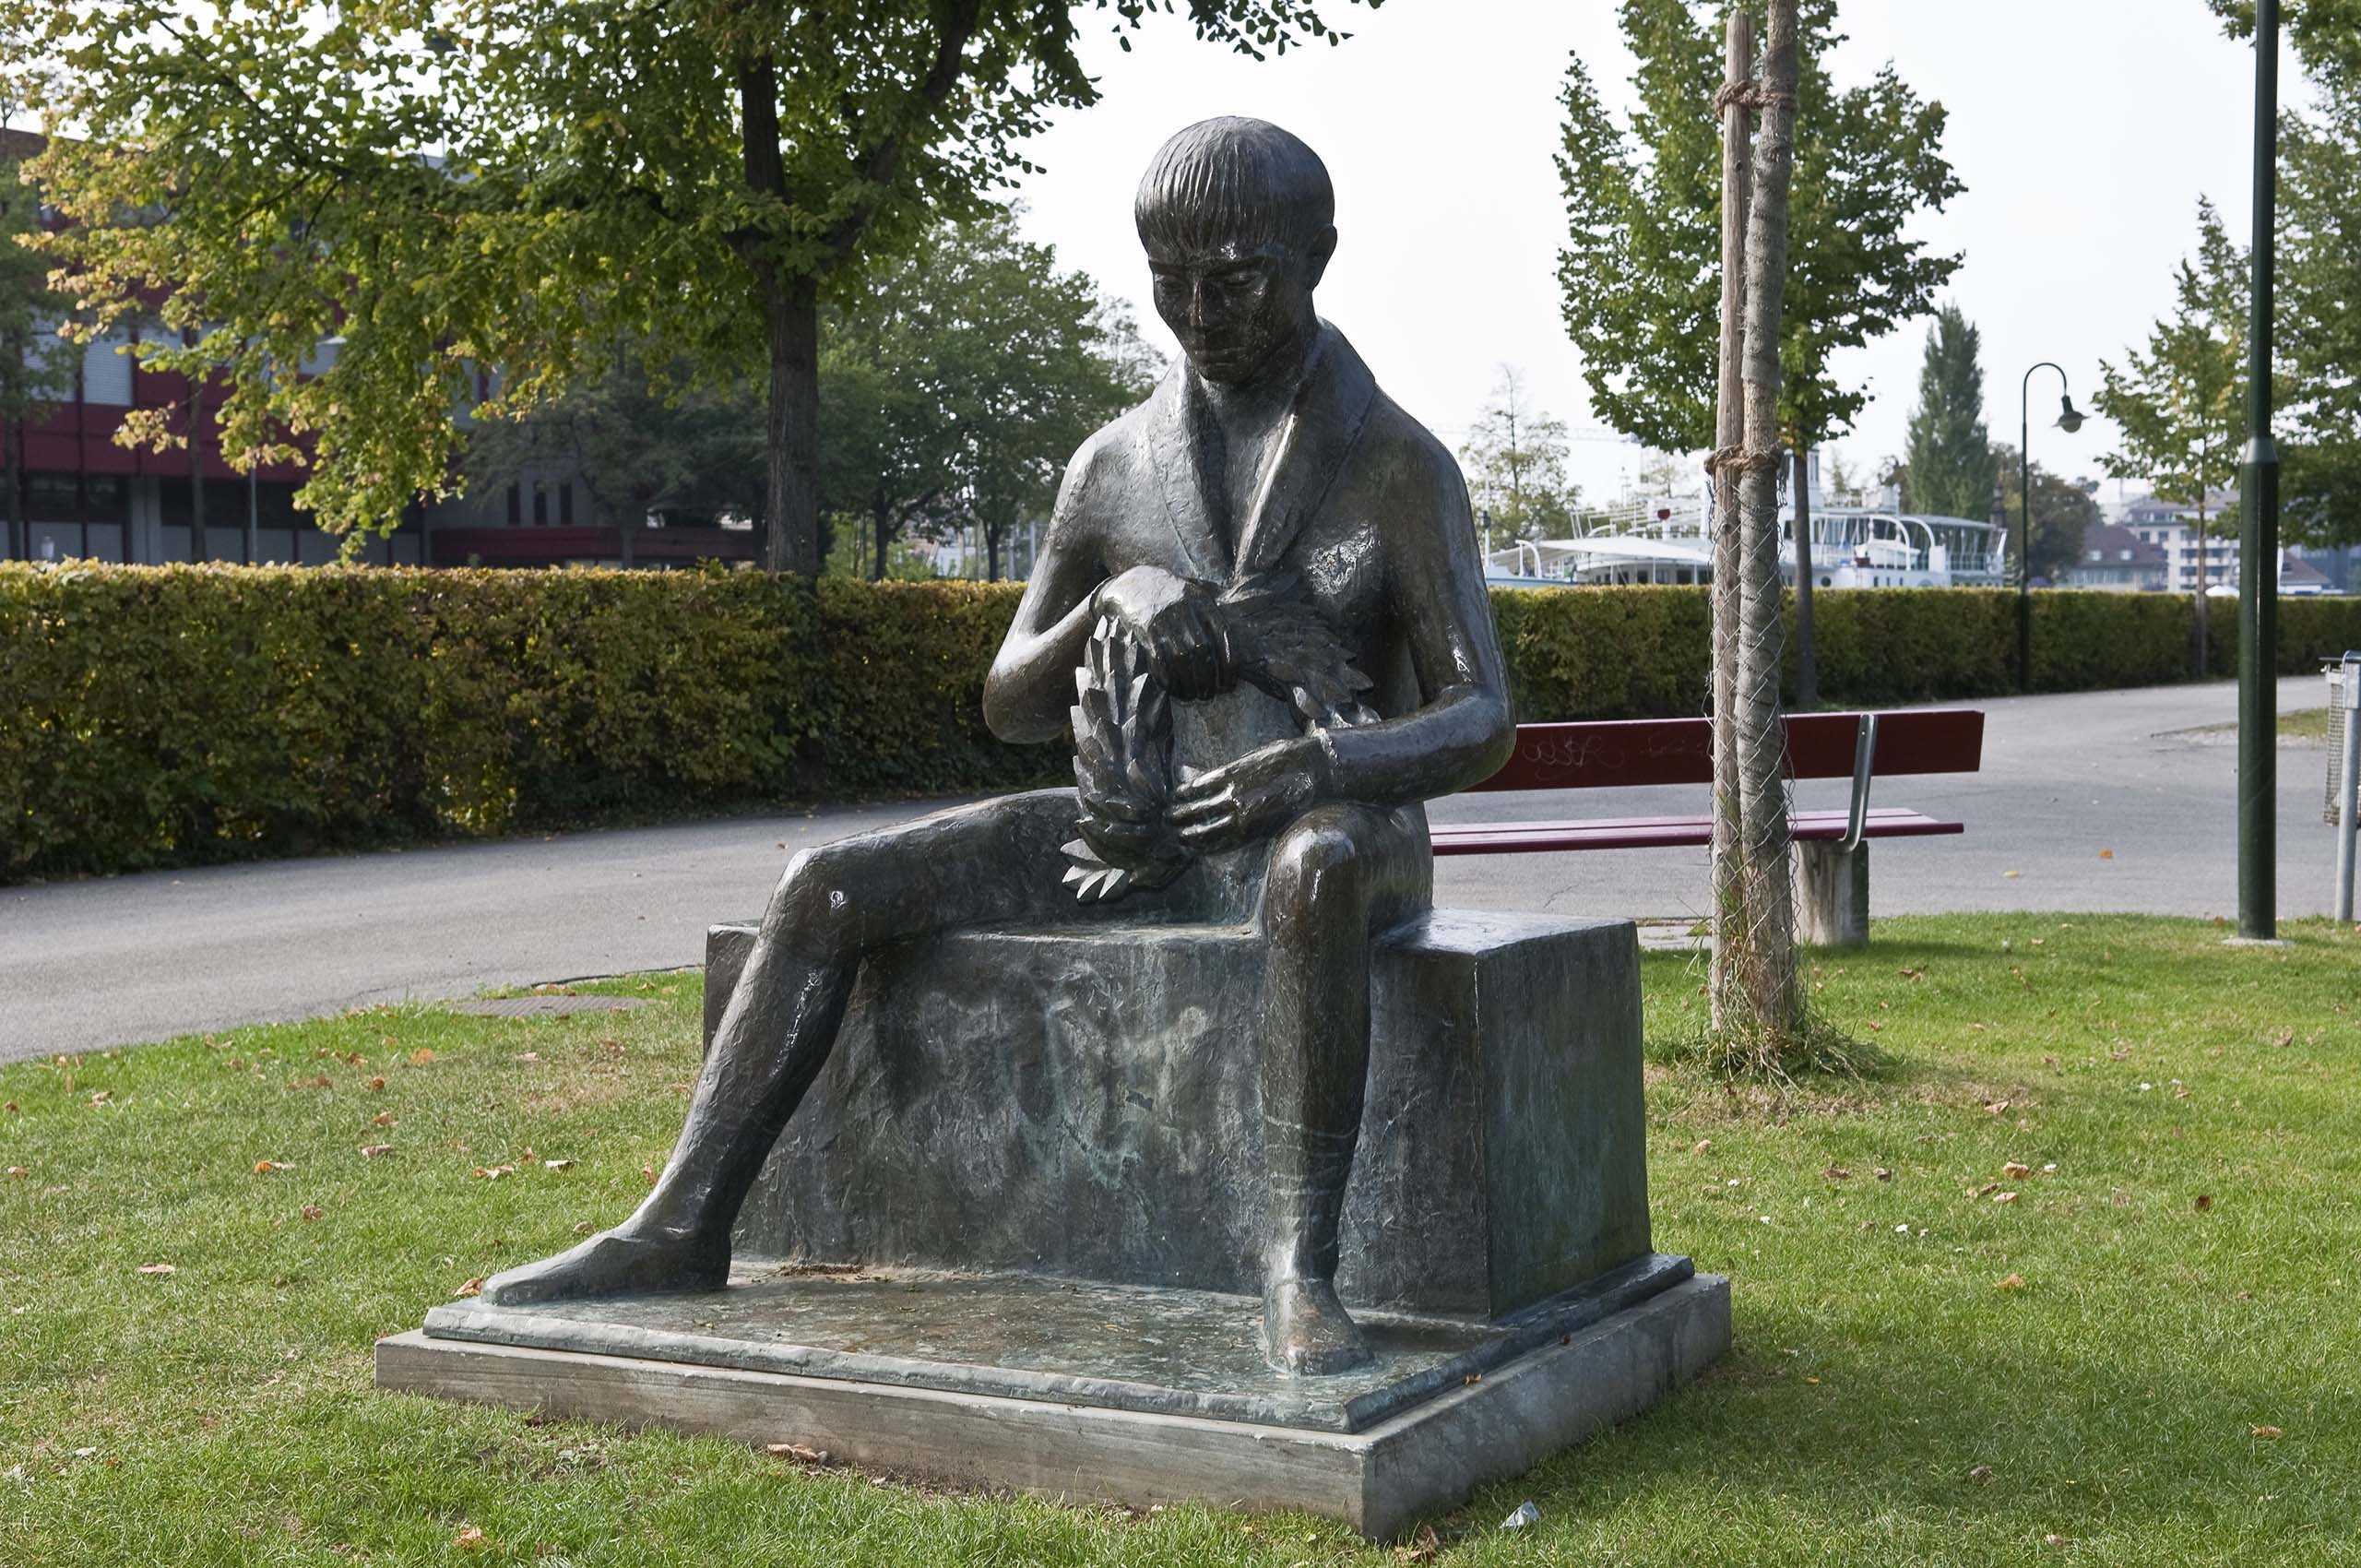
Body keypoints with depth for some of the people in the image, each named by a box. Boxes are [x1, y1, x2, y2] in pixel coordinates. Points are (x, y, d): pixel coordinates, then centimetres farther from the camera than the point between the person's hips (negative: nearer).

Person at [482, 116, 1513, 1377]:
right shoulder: (1112, 467, 7)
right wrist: (1112, 598, -14)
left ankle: (1298, 1268, -44)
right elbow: (1015, 709, 8)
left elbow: (1480, 722, -14)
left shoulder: (1402, 465, -6)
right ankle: (682, 1229, -12)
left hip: (1335, 837, -5)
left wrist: (1323, 765, -35)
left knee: (1316, 868, -44)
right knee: (828, 887, -12)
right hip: (1137, 825, 5)